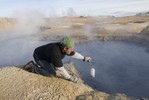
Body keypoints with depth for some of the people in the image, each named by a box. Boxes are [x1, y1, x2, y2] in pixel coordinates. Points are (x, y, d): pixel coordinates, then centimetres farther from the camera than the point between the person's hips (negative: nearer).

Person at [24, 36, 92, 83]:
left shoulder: (63, 47, -14)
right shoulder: (56, 53, -39)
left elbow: (73, 54, 5)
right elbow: (60, 69, -33)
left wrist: (84, 58, 10)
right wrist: (69, 78, -22)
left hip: (45, 56, 9)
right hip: (39, 57, -8)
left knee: (55, 68, 14)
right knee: (52, 74, -18)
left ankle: (39, 65, 20)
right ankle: (32, 67, -6)